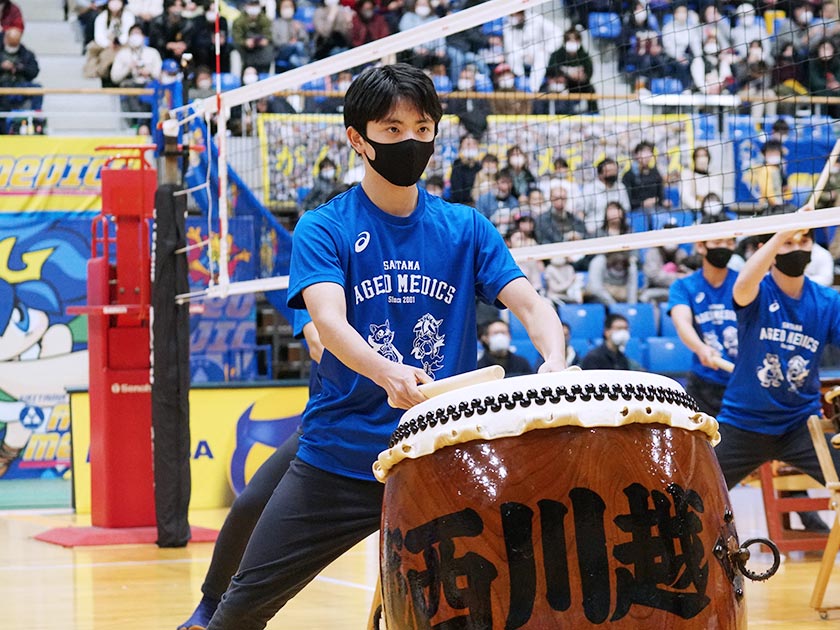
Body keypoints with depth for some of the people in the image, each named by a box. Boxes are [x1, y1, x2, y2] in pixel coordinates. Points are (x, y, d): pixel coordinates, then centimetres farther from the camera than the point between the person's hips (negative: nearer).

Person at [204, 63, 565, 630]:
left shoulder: (466, 230, 6)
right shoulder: (324, 230, -3)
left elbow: (530, 304, -5)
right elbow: (329, 321, -19)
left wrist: (555, 362, -28)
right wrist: (388, 373, -40)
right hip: (339, 457, -2)